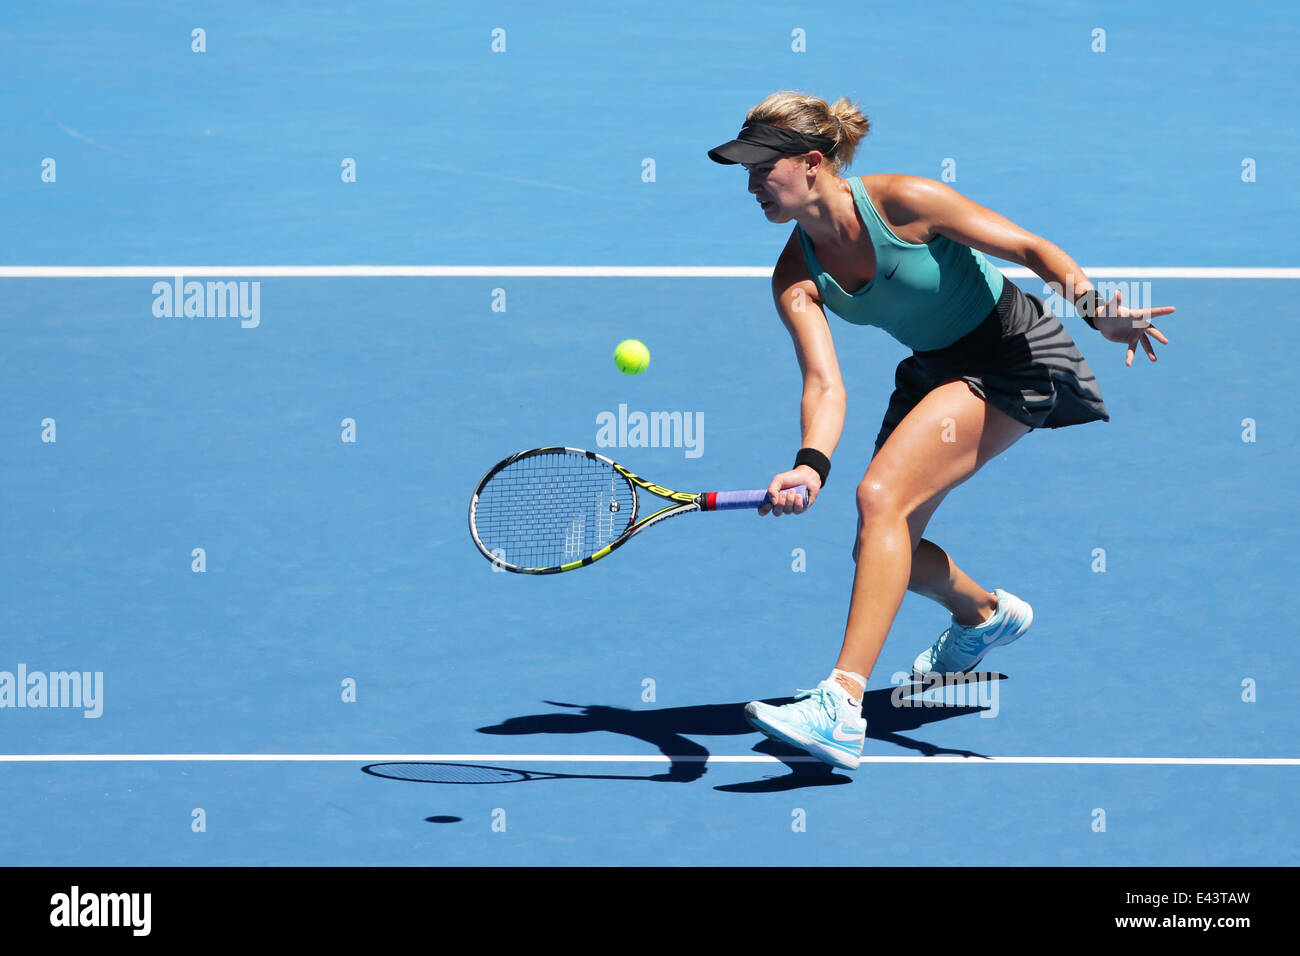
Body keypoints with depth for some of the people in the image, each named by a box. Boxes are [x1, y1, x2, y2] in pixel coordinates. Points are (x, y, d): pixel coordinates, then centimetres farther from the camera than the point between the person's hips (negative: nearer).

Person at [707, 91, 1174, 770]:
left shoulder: (904, 202, -22)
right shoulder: (795, 276, -8)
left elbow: (1031, 249, -15)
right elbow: (825, 384, -18)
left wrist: (1095, 308, -31)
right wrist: (811, 465, -38)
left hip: (1015, 355, -7)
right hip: (935, 369, 7)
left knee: (881, 493, -25)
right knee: (883, 549, 10)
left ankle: (842, 708, -32)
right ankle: (984, 614, 46)